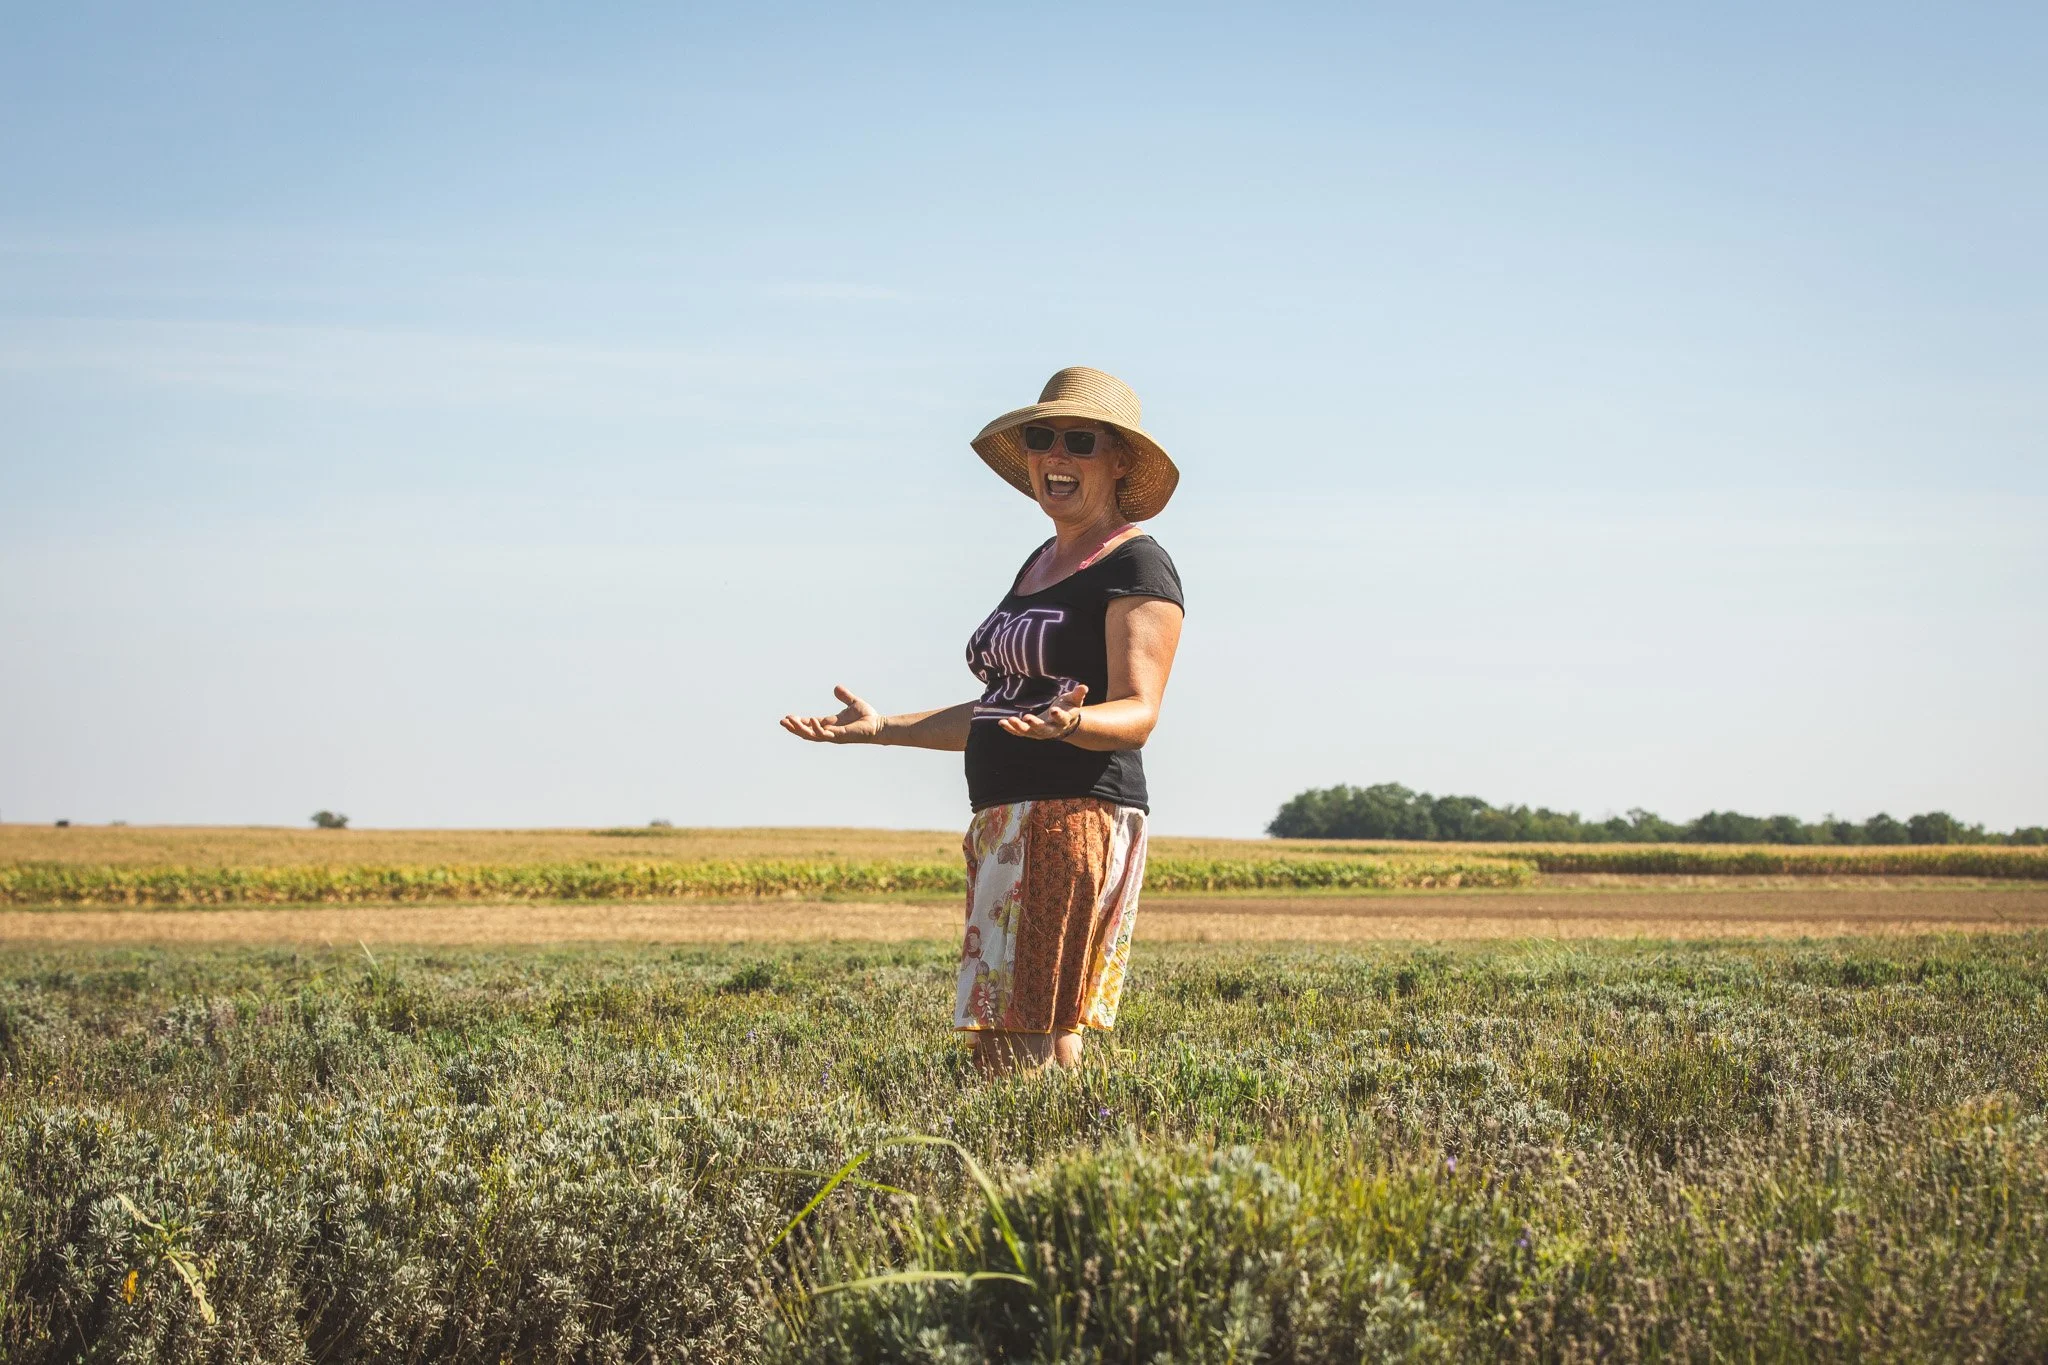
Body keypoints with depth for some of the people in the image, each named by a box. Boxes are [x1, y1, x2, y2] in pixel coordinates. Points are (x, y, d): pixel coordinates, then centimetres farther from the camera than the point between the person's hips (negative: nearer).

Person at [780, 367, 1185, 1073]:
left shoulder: (1137, 566, -6)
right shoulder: (1041, 563, 21)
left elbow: (1138, 714, -16)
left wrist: (1070, 722, -36)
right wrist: (881, 727, 22)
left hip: (1079, 819, -9)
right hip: (1004, 827, 9)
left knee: (1037, 1039, -15)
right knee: (995, 1047, 4)